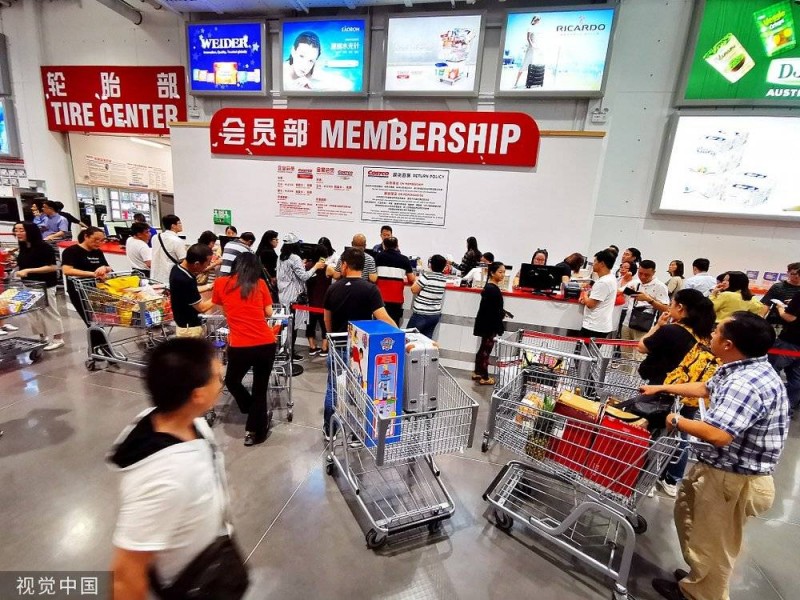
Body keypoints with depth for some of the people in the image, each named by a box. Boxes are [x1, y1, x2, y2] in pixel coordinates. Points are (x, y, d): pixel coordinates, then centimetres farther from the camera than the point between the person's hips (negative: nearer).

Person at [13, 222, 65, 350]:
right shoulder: (23, 248, 9)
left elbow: (53, 267, -21)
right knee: (33, 313, 14)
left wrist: (29, 270, -24)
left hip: (44, 285, -9)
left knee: (49, 312, -1)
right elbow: (23, 265, 25)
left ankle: (58, 339, 9)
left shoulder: (44, 247, -16)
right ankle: (43, 337, 25)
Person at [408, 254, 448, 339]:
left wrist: (417, 280, 7)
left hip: (421, 314, -6)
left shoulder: (426, 275, -15)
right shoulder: (444, 279, 4)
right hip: (435, 315, 6)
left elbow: (414, 290, -9)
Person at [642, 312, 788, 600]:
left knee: (711, 544, 11)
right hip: (720, 469, 11)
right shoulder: (744, 371, 4)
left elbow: (718, 434, -37)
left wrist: (676, 421, -21)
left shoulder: (746, 384, -31)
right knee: (689, 517, 28)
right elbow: (705, 388, 21)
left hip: (732, 479, -11)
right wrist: (662, 388, 23)